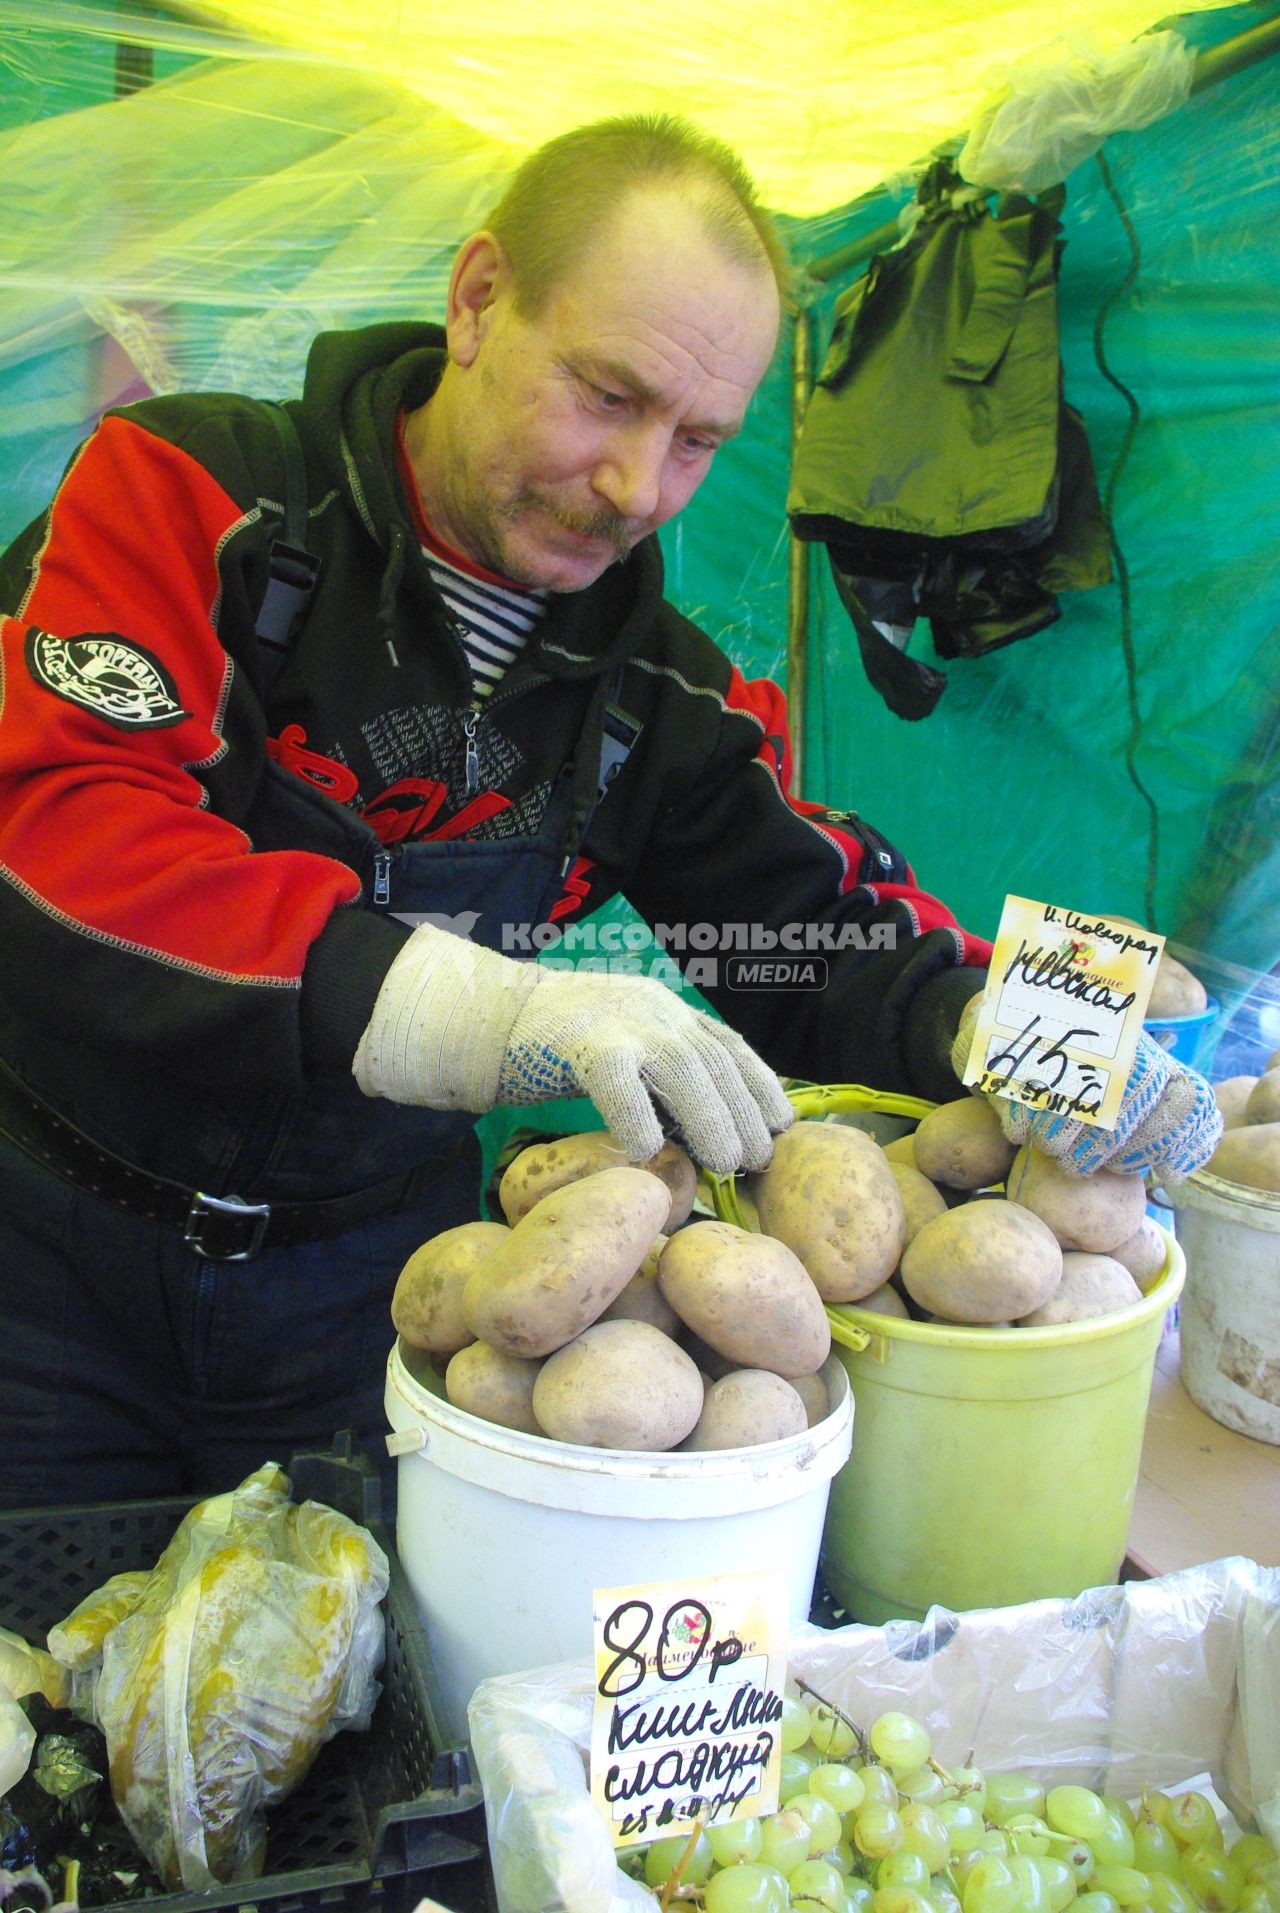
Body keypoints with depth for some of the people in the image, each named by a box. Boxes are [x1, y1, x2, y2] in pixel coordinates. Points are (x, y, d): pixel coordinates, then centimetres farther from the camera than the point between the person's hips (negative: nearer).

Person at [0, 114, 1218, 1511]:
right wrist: (471, 1007, -41)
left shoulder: (653, 689, -1)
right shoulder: (188, 495, -14)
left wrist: (990, 1023, -24)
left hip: (363, 1283, 3)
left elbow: (820, 925, 0)